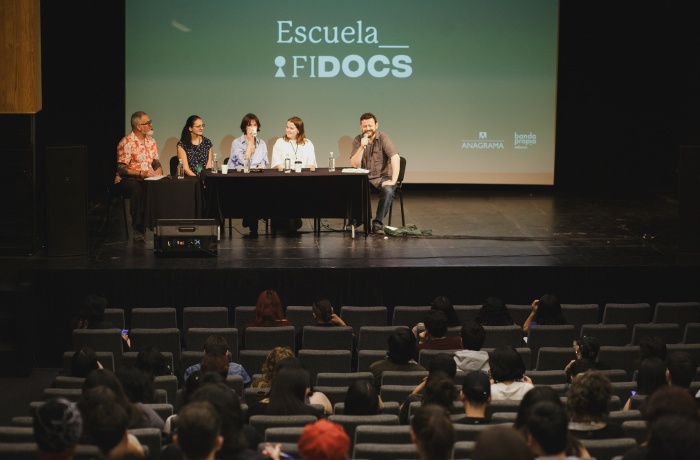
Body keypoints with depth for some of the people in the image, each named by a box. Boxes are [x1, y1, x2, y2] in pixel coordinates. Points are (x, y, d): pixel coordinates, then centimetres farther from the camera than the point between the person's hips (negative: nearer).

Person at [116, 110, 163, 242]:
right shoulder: (126, 143, -11)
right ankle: (138, 230, -31)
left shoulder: (151, 141, 13)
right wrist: (141, 173, -26)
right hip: (127, 180, -6)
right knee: (138, 190, -39)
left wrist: (158, 172, -5)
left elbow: (156, 162, 19)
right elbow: (121, 169, -16)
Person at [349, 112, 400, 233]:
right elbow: (354, 164, -8)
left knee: (388, 190, -34)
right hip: (365, 177, 3)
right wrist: (362, 147, -21)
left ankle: (378, 224, -24)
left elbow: (395, 158, -20)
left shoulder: (383, 138, -9)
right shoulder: (357, 141, 2)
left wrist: (393, 180, -29)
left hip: (382, 176, -3)